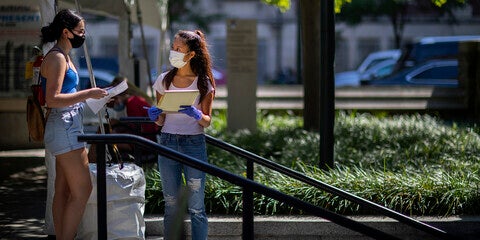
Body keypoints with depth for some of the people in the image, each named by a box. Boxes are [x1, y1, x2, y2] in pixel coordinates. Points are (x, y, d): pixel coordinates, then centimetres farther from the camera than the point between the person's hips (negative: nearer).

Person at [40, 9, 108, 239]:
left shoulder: (64, 57, 17)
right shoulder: (57, 58, -13)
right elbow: (52, 99, -22)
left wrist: (91, 96, 17)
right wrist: (87, 94, -20)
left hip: (68, 127, 10)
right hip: (64, 128, -10)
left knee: (63, 190, 9)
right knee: (82, 190, -10)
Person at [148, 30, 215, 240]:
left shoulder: (203, 83, 1)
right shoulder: (164, 80, 7)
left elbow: (207, 121, 1)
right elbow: (161, 120, 11)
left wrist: (196, 114, -20)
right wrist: (155, 117, -11)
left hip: (194, 144, -2)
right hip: (168, 142, 2)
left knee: (196, 208, -1)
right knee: (171, 206, 7)